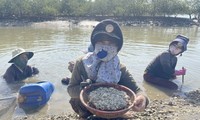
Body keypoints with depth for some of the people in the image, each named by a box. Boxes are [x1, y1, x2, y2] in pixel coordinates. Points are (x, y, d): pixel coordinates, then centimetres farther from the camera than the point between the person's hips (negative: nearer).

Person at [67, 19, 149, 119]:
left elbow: (136, 90, -18)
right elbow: (71, 89, -11)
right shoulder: (82, 63, -13)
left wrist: (141, 97, -41)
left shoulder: (120, 69, -11)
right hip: (86, 112, -1)